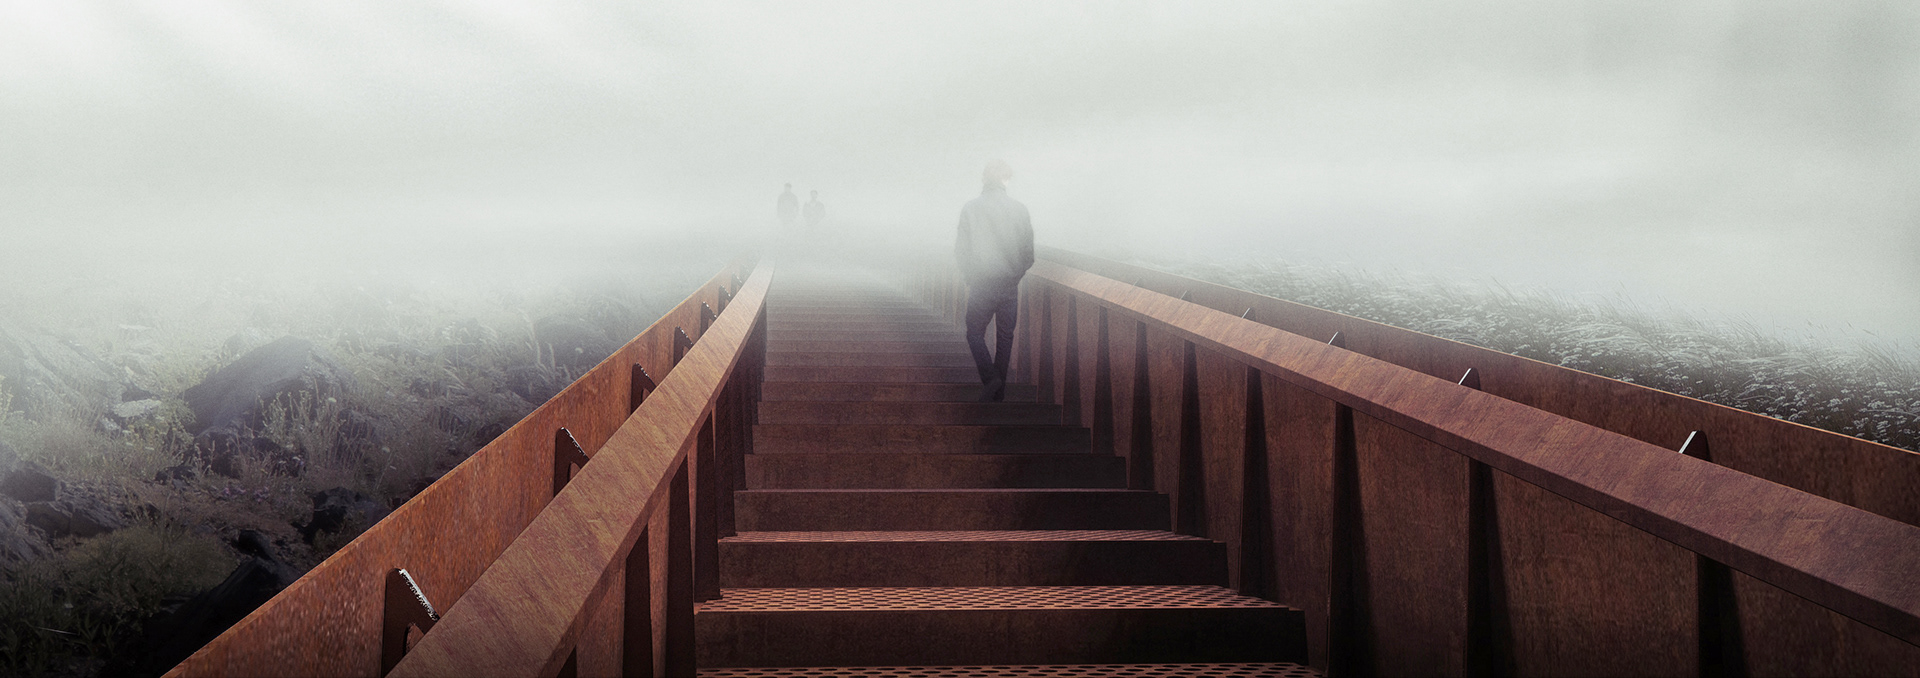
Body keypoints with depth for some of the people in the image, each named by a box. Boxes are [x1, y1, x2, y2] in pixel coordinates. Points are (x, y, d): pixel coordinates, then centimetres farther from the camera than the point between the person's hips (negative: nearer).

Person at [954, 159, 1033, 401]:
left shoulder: (971, 208, -9)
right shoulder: (1019, 209, -5)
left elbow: (960, 249, -5)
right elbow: (1028, 252, 1)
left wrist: (968, 275, 11)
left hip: (981, 284, -2)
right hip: (1010, 286, 2)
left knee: (975, 333, 11)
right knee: (1005, 338, 13)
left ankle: (989, 377, -10)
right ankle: (999, 393, 17)